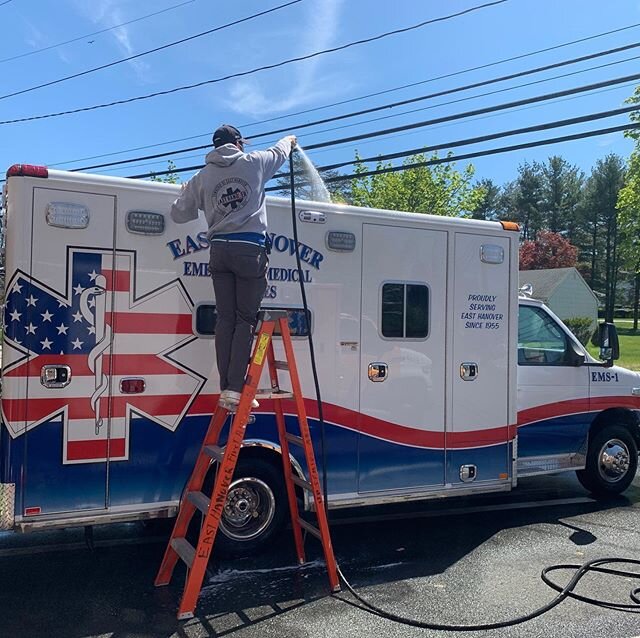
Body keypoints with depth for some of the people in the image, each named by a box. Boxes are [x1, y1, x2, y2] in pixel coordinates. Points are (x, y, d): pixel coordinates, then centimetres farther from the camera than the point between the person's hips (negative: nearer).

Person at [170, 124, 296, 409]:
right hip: (250, 249, -3)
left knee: (225, 319, 6)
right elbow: (279, 152, 28)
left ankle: (226, 388, 3)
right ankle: (235, 388, -9)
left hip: (220, 250, 3)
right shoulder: (254, 163, 7)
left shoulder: (201, 178, 12)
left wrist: (186, 193, 37)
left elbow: (178, 214, 17)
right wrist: (289, 140, 51)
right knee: (245, 319, -2)